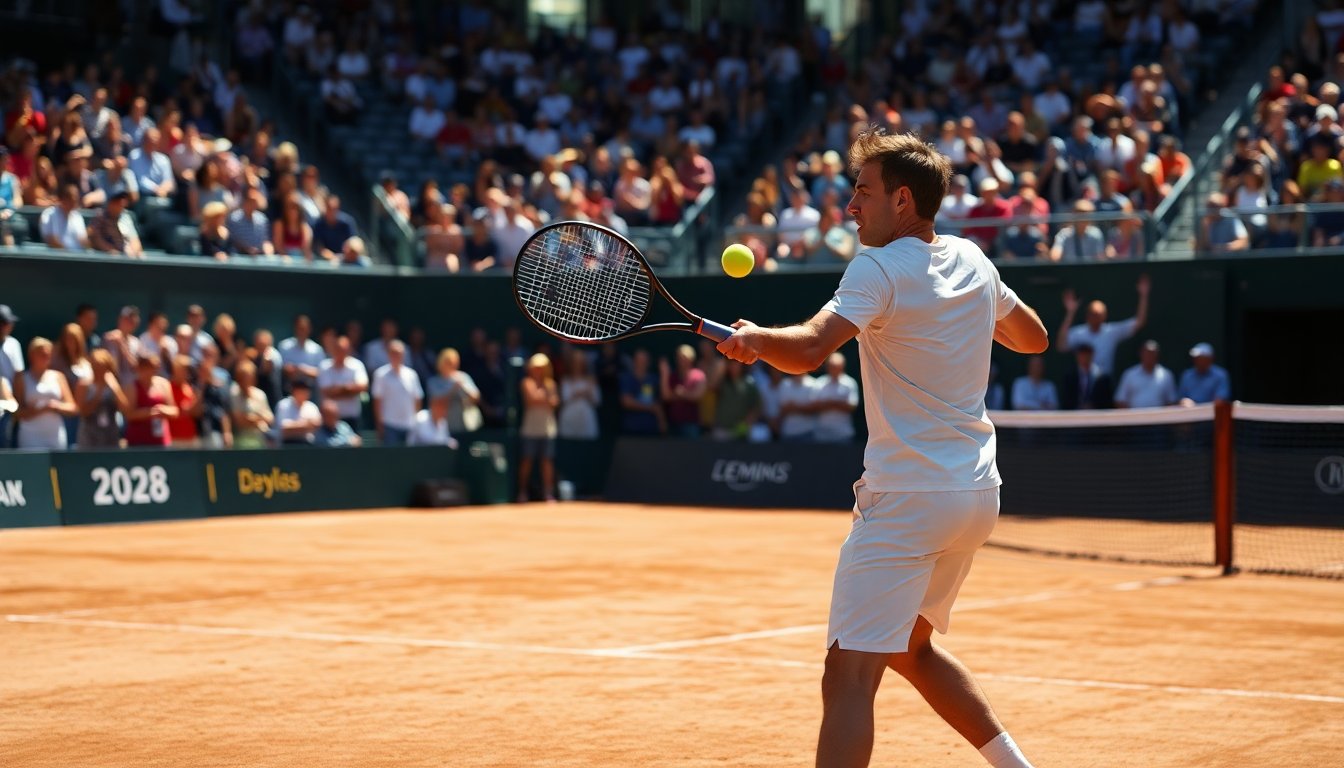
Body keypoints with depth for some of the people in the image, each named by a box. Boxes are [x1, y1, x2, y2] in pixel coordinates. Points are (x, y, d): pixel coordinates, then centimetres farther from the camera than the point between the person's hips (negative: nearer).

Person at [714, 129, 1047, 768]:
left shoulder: (880, 268, -13)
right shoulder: (973, 261, 8)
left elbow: (805, 352, -29)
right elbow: (1034, 337, 26)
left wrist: (752, 337, -17)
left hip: (907, 501, -9)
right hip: (977, 494, 9)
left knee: (849, 677, -12)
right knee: (910, 648, 27)